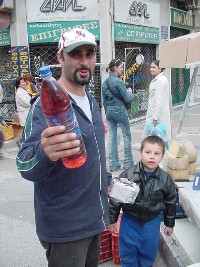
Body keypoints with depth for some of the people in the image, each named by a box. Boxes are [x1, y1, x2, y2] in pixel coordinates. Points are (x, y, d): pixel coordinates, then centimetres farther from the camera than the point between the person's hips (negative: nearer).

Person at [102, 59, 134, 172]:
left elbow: (104, 100, 12)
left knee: (112, 137, 8)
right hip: (120, 110, -6)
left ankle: (113, 164, 13)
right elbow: (127, 99, -13)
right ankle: (128, 162, 16)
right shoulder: (118, 82, -16)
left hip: (109, 111, 7)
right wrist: (130, 92, 7)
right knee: (127, 136, 9)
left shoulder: (105, 83, 7)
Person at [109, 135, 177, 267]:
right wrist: (112, 219, -2)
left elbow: (170, 202, 3)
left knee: (149, 251, 18)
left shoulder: (166, 180, -11)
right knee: (127, 251, 12)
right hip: (129, 220, -1)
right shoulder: (128, 175, -17)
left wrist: (169, 224, 10)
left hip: (152, 222, 1)